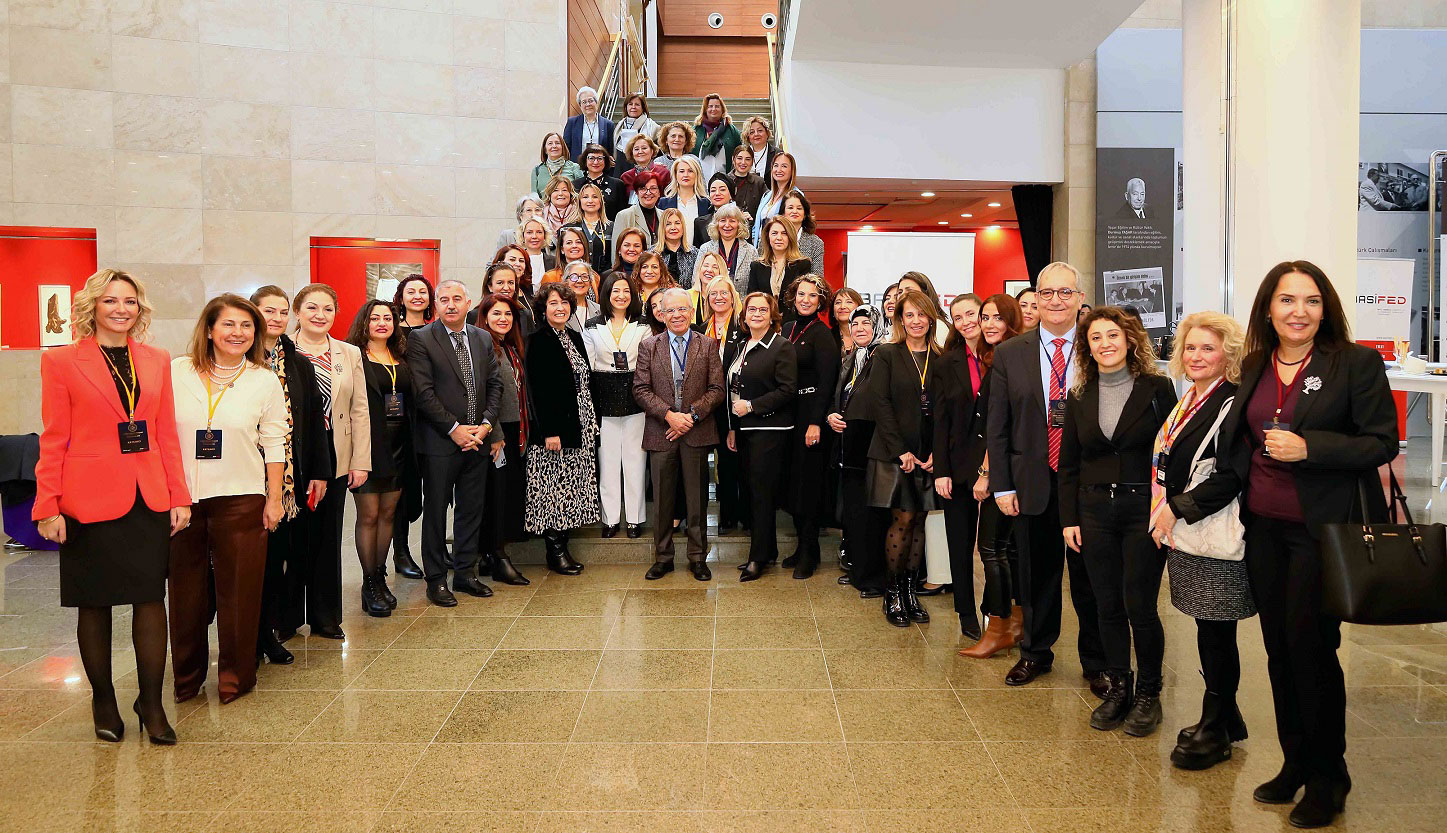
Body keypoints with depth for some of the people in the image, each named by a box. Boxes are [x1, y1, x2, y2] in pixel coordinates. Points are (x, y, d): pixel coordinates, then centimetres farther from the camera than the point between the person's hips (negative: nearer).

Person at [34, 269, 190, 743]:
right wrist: (47, 508, -7)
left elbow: (168, 434, 10)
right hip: (89, 500, -3)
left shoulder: (157, 361, 9)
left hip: (149, 499, 3)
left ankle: (151, 703, 15)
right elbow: (53, 440, -2)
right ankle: (103, 701, 24)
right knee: (94, 602, 8)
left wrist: (179, 496, 5)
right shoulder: (61, 361, -1)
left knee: (151, 597, 3)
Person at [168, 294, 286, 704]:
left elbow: (274, 443, 3)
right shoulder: (176, 371, 2)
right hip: (180, 497, 1)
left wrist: (274, 498, 1)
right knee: (185, 589, 11)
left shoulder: (264, 380, 1)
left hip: (240, 499, -1)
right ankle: (186, 675, 28)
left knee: (238, 590, 4)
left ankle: (236, 676, 20)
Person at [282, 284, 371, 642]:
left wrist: (361, 462, 3)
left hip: (334, 459, 3)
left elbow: (359, 411, 8)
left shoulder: (350, 354, 10)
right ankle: (286, 616, 17)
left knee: (328, 538, 10)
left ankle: (325, 616, 22)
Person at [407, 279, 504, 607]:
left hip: (477, 439, 5)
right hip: (439, 443, -5)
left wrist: (485, 424, -4)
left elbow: (495, 383, 10)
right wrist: (455, 429, -15)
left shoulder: (483, 339, 10)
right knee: (436, 510, 5)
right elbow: (423, 392, -13)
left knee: (473, 508, 12)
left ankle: (465, 573, 26)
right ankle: (436, 580, 16)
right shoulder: (420, 339, -7)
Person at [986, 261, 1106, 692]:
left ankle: (1096, 662, 25)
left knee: (1090, 576, 8)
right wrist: (1001, 486, -2)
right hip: (1032, 483, 2)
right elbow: (997, 426, 3)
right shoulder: (1009, 353, 3)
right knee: (1037, 574, 14)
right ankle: (1036, 652, 32)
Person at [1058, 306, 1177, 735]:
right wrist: (1069, 518, 5)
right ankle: (1117, 688, 21)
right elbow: (1068, 465, 10)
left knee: (1139, 606, -4)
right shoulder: (1079, 397, 8)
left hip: (1144, 509, -3)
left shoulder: (1158, 389, -2)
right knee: (1108, 607, 8)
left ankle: (1148, 693, 15)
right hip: (1095, 510, 4)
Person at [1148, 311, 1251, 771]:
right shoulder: (1188, 403, 14)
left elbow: (1230, 477, -20)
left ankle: (1215, 732, 15)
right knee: (1209, 632, 15)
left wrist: (1178, 509, -16)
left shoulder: (1233, 405, -12)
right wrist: (1163, 508, 7)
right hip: (1182, 532, 8)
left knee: (1215, 635, 1)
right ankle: (1224, 719, 29)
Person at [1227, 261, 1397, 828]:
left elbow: (1382, 442, -10)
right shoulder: (1254, 367, 8)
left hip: (1323, 528, -5)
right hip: (1263, 527, 5)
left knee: (1310, 644, -2)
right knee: (1279, 648, 11)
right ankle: (1296, 764, 27)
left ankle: (1328, 776, 18)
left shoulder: (1357, 363, -7)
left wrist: (1309, 448, -22)